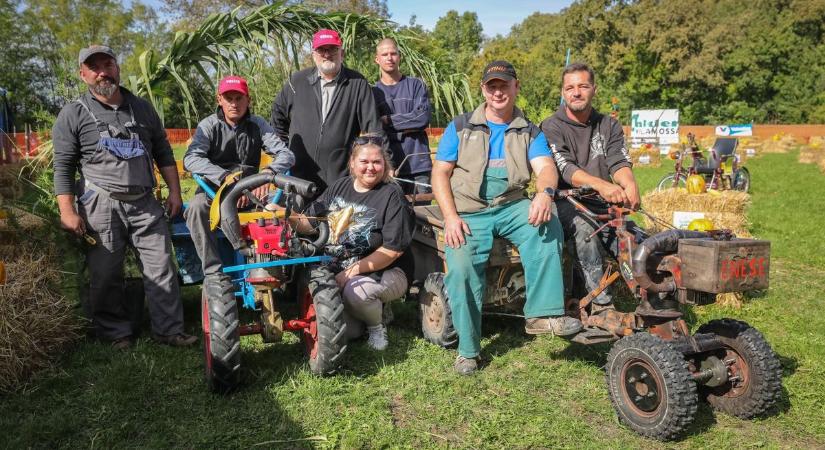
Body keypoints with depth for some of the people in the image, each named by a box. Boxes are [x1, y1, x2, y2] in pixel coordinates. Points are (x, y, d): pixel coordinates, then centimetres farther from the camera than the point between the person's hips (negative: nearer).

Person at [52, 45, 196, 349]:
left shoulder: (142, 108, 14)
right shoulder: (73, 115, 3)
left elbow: (163, 153, 18)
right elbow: (63, 167, 0)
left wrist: (174, 191, 10)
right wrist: (67, 212, -9)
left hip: (145, 202, 3)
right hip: (101, 206, -2)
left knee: (162, 269, 1)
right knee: (106, 275, 1)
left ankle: (169, 330, 10)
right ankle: (116, 333, 17)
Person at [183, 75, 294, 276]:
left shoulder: (257, 124, 3)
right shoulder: (209, 125, -2)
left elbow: (286, 155, -7)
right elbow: (191, 158, -19)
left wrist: (268, 172, -30)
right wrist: (225, 177, -35)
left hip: (249, 190, 1)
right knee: (196, 207, -34)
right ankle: (213, 272, -28)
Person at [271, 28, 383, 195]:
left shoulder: (358, 84, 0)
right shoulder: (297, 81, 8)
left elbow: (372, 127, -3)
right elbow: (278, 113, 23)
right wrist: (286, 143, 20)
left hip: (343, 177, -2)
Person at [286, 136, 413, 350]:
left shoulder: (391, 195, -9)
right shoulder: (339, 187, 9)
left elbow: (393, 249, -16)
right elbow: (310, 223, 12)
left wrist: (353, 271, -19)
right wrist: (290, 217, -10)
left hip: (384, 271, -5)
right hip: (338, 271, 5)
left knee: (356, 290, -34)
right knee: (347, 331, -10)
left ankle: (377, 323, -2)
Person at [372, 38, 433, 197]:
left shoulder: (416, 85, 8)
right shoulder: (373, 92, 8)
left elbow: (423, 117, -7)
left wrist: (388, 120, -6)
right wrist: (409, 126, -9)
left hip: (418, 164, 0)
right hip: (388, 165, 0)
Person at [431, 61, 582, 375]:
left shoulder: (529, 132, 13)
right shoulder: (460, 127, 9)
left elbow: (545, 167, -4)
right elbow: (440, 173, 3)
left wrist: (545, 192, -30)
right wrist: (451, 217, -13)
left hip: (511, 207, 1)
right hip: (468, 212, -1)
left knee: (547, 225, -30)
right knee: (461, 269, -24)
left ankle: (542, 314, -27)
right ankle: (468, 350, -8)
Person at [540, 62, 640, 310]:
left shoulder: (609, 126, 15)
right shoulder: (551, 127, 1)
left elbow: (620, 162, 0)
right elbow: (565, 168, -16)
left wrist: (630, 185, -26)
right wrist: (600, 184, -36)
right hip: (565, 202, -4)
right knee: (583, 225, -36)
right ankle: (602, 304, -33)